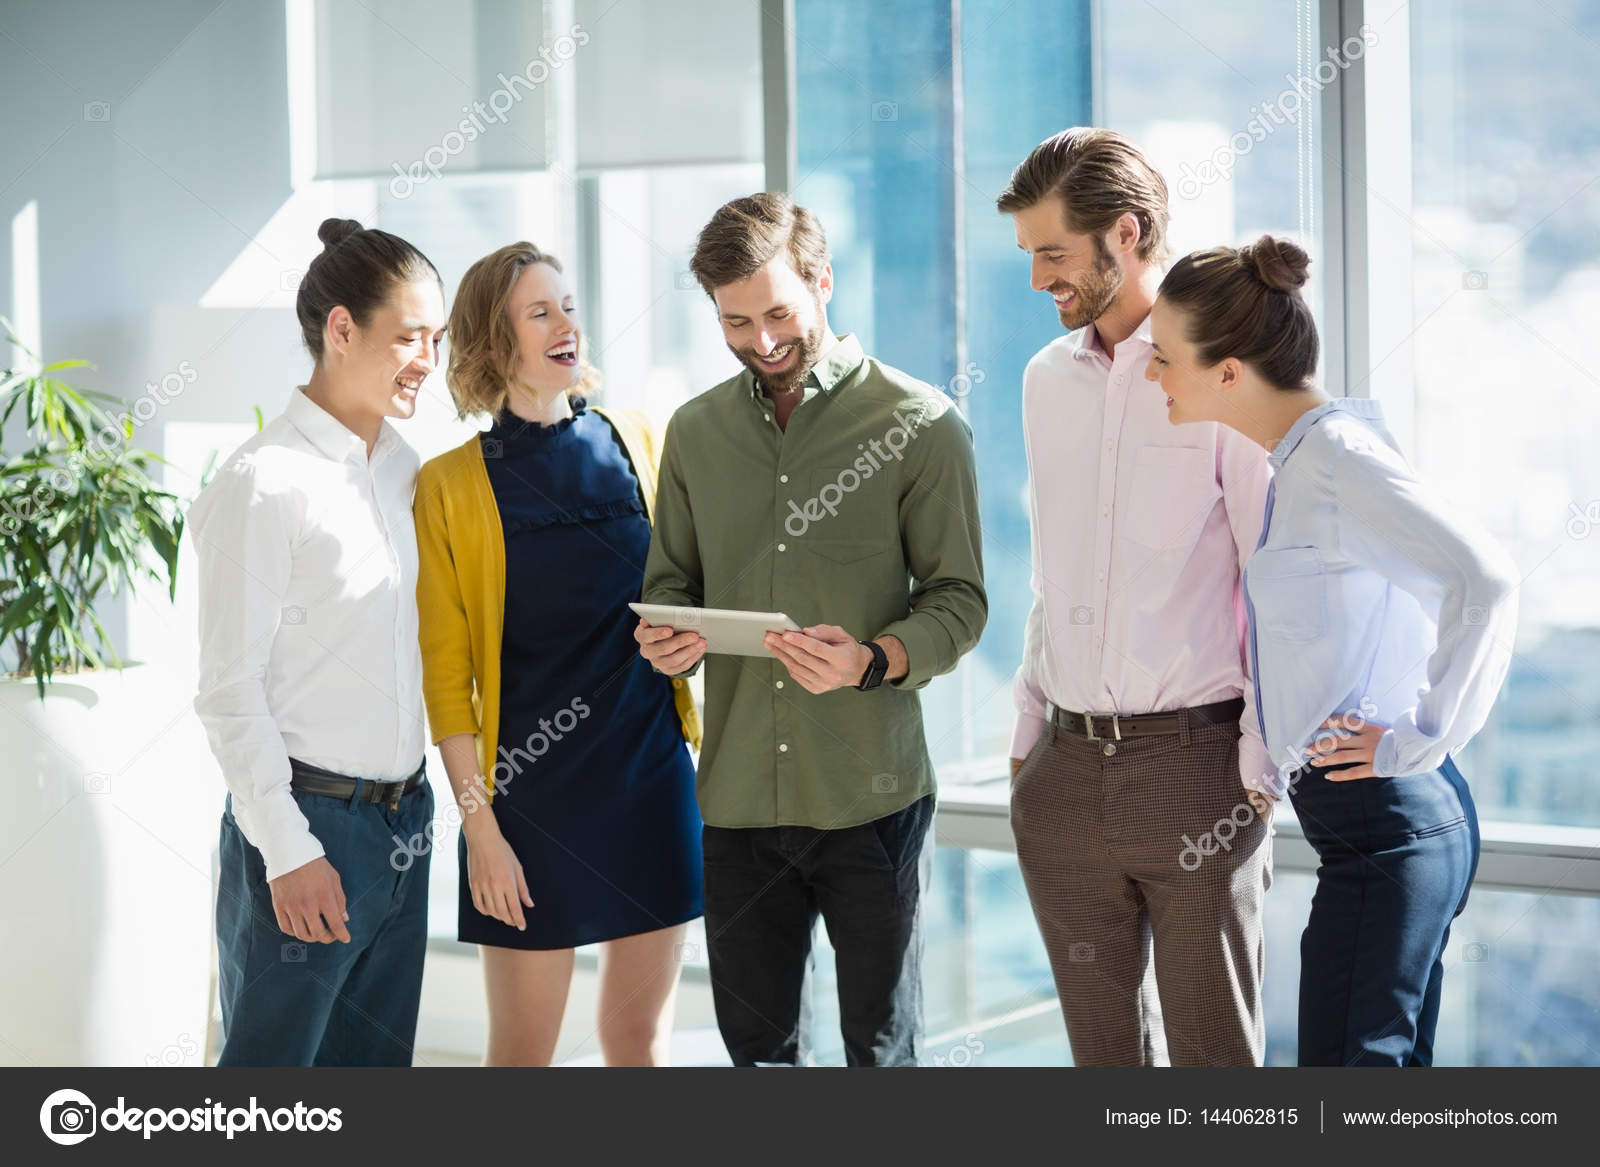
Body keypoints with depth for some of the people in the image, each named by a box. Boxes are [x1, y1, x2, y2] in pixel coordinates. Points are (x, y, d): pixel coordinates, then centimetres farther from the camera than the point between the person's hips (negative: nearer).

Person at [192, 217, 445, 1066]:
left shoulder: (403, 468, 10)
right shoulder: (266, 482, -13)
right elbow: (229, 691, -14)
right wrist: (288, 851, -16)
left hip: (402, 816, 8)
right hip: (309, 820, -8)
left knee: (373, 1062, 13)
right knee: (270, 1060, -1)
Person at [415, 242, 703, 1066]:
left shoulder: (636, 444, 5)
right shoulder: (453, 486, -4)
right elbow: (445, 674, -4)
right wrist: (478, 825, -9)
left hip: (651, 775, 3)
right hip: (532, 789, -3)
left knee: (641, 1035, 9)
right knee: (523, 1047, 4)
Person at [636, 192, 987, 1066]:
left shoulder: (921, 425, -2)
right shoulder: (695, 431, 12)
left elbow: (959, 600, -4)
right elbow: (671, 582, 18)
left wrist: (874, 660, -23)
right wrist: (666, 641, -6)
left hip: (871, 796, -4)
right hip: (739, 795, 4)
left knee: (882, 1045, 5)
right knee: (755, 1047, 10)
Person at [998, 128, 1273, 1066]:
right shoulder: (1047, 380, 14)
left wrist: (1259, 767, -11)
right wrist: (1029, 732, 15)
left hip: (1193, 759, -6)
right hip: (1066, 770, 6)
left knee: (1213, 1053, -1)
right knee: (1104, 1043, 11)